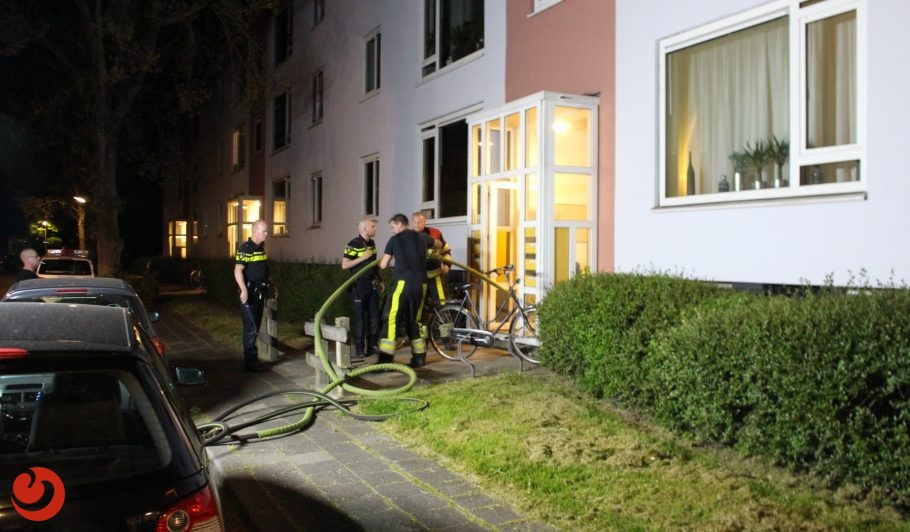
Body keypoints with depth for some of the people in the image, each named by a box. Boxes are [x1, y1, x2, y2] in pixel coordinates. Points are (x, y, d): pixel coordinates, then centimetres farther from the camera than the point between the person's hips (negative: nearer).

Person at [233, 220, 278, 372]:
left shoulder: (261, 248, 14)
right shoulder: (245, 248, -13)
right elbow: (238, 271, -20)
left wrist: (272, 285, 22)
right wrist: (244, 290, -30)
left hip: (260, 293, 9)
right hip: (249, 293, -9)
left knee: (255, 328, 12)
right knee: (251, 328, -7)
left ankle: (252, 360, 20)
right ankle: (251, 362, -1)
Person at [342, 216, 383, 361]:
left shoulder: (372, 243, 10)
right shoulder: (353, 244, -13)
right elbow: (344, 265, -16)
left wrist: (380, 280, 16)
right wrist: (363, 257, -21)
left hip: (372, 285, 7)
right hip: (358, 286, -7)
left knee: (374, 316, 8)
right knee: (358, 318, -2)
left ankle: (372, 347, 18)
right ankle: (359, 351, 2)